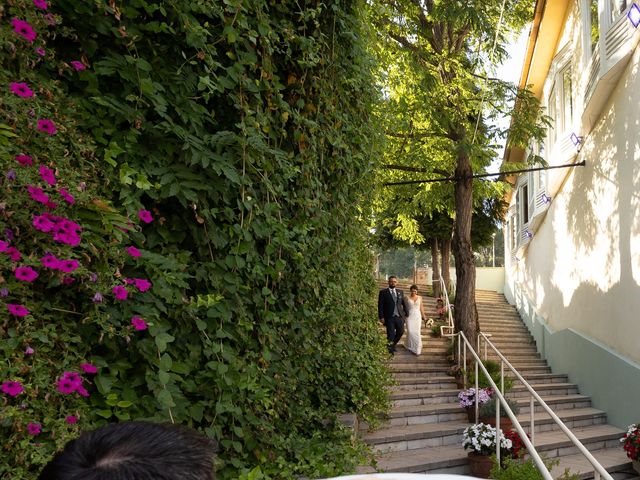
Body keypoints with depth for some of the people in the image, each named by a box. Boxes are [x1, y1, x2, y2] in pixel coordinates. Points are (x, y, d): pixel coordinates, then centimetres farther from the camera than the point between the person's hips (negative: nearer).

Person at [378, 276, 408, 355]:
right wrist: (381, 317, -10)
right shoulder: (383, 292, -1)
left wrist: (406, 313, 6)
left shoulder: (400, 292, 11)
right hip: (389, 318, -4)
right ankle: (390, 349, 15)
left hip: (399, 317, 4)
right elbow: (380, 305, -4)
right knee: (391, 335, 0)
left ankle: (393, 344, 31)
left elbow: (404, 304, 13)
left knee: (400, 332, 6)